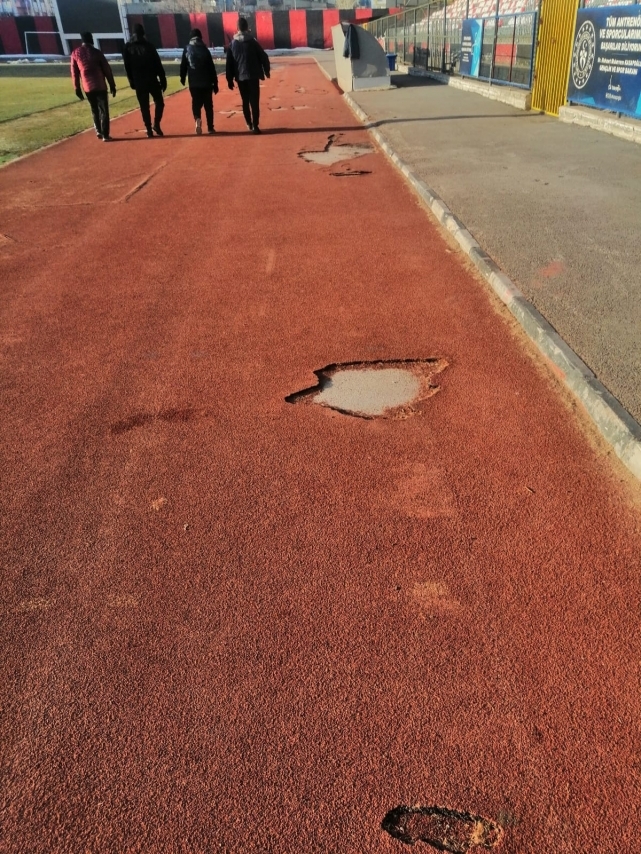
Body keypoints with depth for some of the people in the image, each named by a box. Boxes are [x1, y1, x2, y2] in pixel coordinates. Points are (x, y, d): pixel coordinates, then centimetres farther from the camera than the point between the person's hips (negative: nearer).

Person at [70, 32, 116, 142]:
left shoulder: (75, 53, 7)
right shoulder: (96, 52, 0)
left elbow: (74, 72, 8)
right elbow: (107, 69, -1)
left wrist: (77, 88, 14)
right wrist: (112, 85, 7)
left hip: (87, 87, 3)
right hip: (100, 85, -3)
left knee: (94, 110, 19)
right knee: (104, 110, 0)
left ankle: (98, 131, 18)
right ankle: (105, 135, -6)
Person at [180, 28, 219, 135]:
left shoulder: (187, 49, 3)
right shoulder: (204, 49, 1)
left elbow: (183, 65, 5)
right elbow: (212, 68, -1)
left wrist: (183, 78, 18)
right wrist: (215, 83, 2)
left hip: (193, 83, 1)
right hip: (206, 83, -1)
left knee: (196, 103, 10)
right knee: (208, 105, 8)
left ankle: (197, 119, -19)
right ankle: (210, 128, 8)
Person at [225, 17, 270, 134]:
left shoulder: (232, 43, 4)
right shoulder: (252, 41, -3)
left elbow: (229, 63, 4)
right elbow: (263, 57, -1)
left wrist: (230, 79, 8)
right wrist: (266, 71, 14)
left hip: (240, 77, 3)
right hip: (253, 76, -3)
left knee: (245, 101, 15)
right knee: (254, 101, -4)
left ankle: (249, 124, 24)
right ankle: (255, 126, -14)